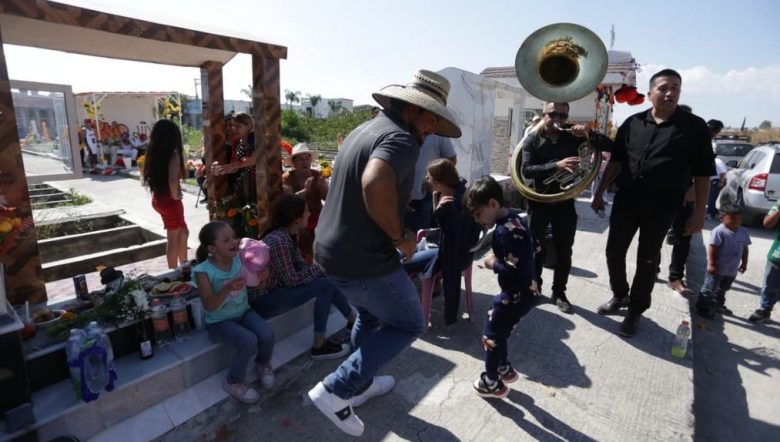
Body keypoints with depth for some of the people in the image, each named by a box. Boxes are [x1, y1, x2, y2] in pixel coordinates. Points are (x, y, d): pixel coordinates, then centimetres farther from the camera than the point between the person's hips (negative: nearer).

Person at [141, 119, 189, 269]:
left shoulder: (153, 154, 3)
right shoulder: (173, 155, -20)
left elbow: (145, 174, 14)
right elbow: (173, 180, -34)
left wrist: (158, 189, 13)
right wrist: (175, 195, -17)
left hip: (158, 199, 8)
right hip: (170, 201, -8)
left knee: (183, 232, 22)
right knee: (173, 239, 7)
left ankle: (183, 266, 32)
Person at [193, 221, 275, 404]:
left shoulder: (240, 259, -10)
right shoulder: (204, 271, -19)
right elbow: (209, 305, -25)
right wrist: (228, 288, -42)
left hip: (243, 312, 4)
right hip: (219, 321, -4)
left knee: (267, 334, -20)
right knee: (248, 341, -26)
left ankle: (263, 363, 16)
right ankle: (234, 382, 2)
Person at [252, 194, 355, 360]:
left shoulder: (287, 235, 4)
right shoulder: (278, 240, -26)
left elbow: (300, 264, 4)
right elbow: (291, 279, -23)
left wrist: (321, 268, -11)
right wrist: (319, 270, -12)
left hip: (276, 289, 9)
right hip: (264, 300, -9)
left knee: (328, 278, 4)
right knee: (325, 286, -17)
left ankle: (353, 321, 17)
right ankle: (319, 346, -7)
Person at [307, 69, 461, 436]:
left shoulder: (367, 128, 13)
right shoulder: (400, 138, -18)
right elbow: (375, 184, -40)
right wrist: (399, 236, -22)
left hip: (331, 249, 10)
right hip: (363, 259, -10)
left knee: (371, 315, 29)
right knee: (407, 324, 11)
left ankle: (360, 383, 46)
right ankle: (336, 390, 11)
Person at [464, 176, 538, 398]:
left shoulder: (505, 231, -29)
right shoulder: (514, 219, 2)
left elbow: (516, 270, -33)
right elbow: (533, 246, 16)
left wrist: (494, 263, -16)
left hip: (515, 295, -9)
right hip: (523, 292, 9)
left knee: (491, 336, 8)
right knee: (499, 332, 24)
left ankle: (492, 384, 26)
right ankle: (505, 369, 43)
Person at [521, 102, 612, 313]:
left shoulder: (573, 138, 2)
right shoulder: (532, 140, -3)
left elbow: (609, 146, 2)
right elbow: (526, 170, -16)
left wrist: (589, 134, -16)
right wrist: (556, 165, -29)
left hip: (565, 202, 2)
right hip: (539, 202, -2)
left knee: (564, 252, 9)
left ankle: (559, 293, 24)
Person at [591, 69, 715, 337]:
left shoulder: (695, 127, -3)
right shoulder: (632, 123, 4)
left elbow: (702, 174, -2)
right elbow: (616, 161, 9)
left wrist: (699, 212, -6)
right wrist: (600, 193, 7)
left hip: (661, 208, -3)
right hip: (625, 202, 3)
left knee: (647, 261, 7)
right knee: (614, 252, 10)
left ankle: (635, 311, 22)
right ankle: (620, 295, 33)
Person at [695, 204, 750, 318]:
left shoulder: (743, 232, 3)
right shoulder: (719, 231, -20)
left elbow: (745, 248, 13)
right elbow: (712, 249, -21)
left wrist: (744, 263, 13)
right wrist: (712, 264, -22)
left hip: (732, 269, 7)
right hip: (718, 268, -7)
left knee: (723, 289, 23)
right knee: (709, 288, 0)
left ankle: (718, 305, 40)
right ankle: (703, 307, 9)